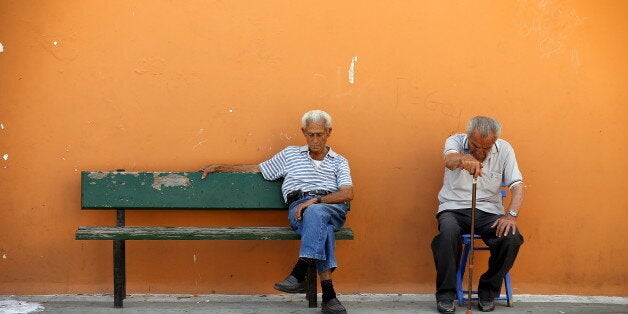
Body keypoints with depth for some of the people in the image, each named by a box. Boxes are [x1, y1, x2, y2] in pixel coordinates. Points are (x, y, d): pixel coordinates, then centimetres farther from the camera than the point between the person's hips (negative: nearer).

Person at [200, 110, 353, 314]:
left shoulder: (339, 162, 22)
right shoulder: (290, 154, 27)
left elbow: (348, 193, 6)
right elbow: (257, 169, 32)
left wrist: (316, 200, -11)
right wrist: (218, 167, 30)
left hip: (332, 208, 0)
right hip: (298, 208, 0)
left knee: (315, 213, -40)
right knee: (321, 227, -38)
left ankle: (299, 274, -46)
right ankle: (328, 292, -47)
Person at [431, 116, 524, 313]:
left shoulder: (504, 149, 3)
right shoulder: (455, 141, -4)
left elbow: (517, 186, -2)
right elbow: (449, 160, -29)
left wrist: (511, 215, -20)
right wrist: (464, 159, -54)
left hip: (489, 210, 2)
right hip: (454, 208, -2)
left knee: (512, 238, -26)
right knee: (448, 232, -35)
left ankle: (488, 291, -3)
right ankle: (446, 295, -19)